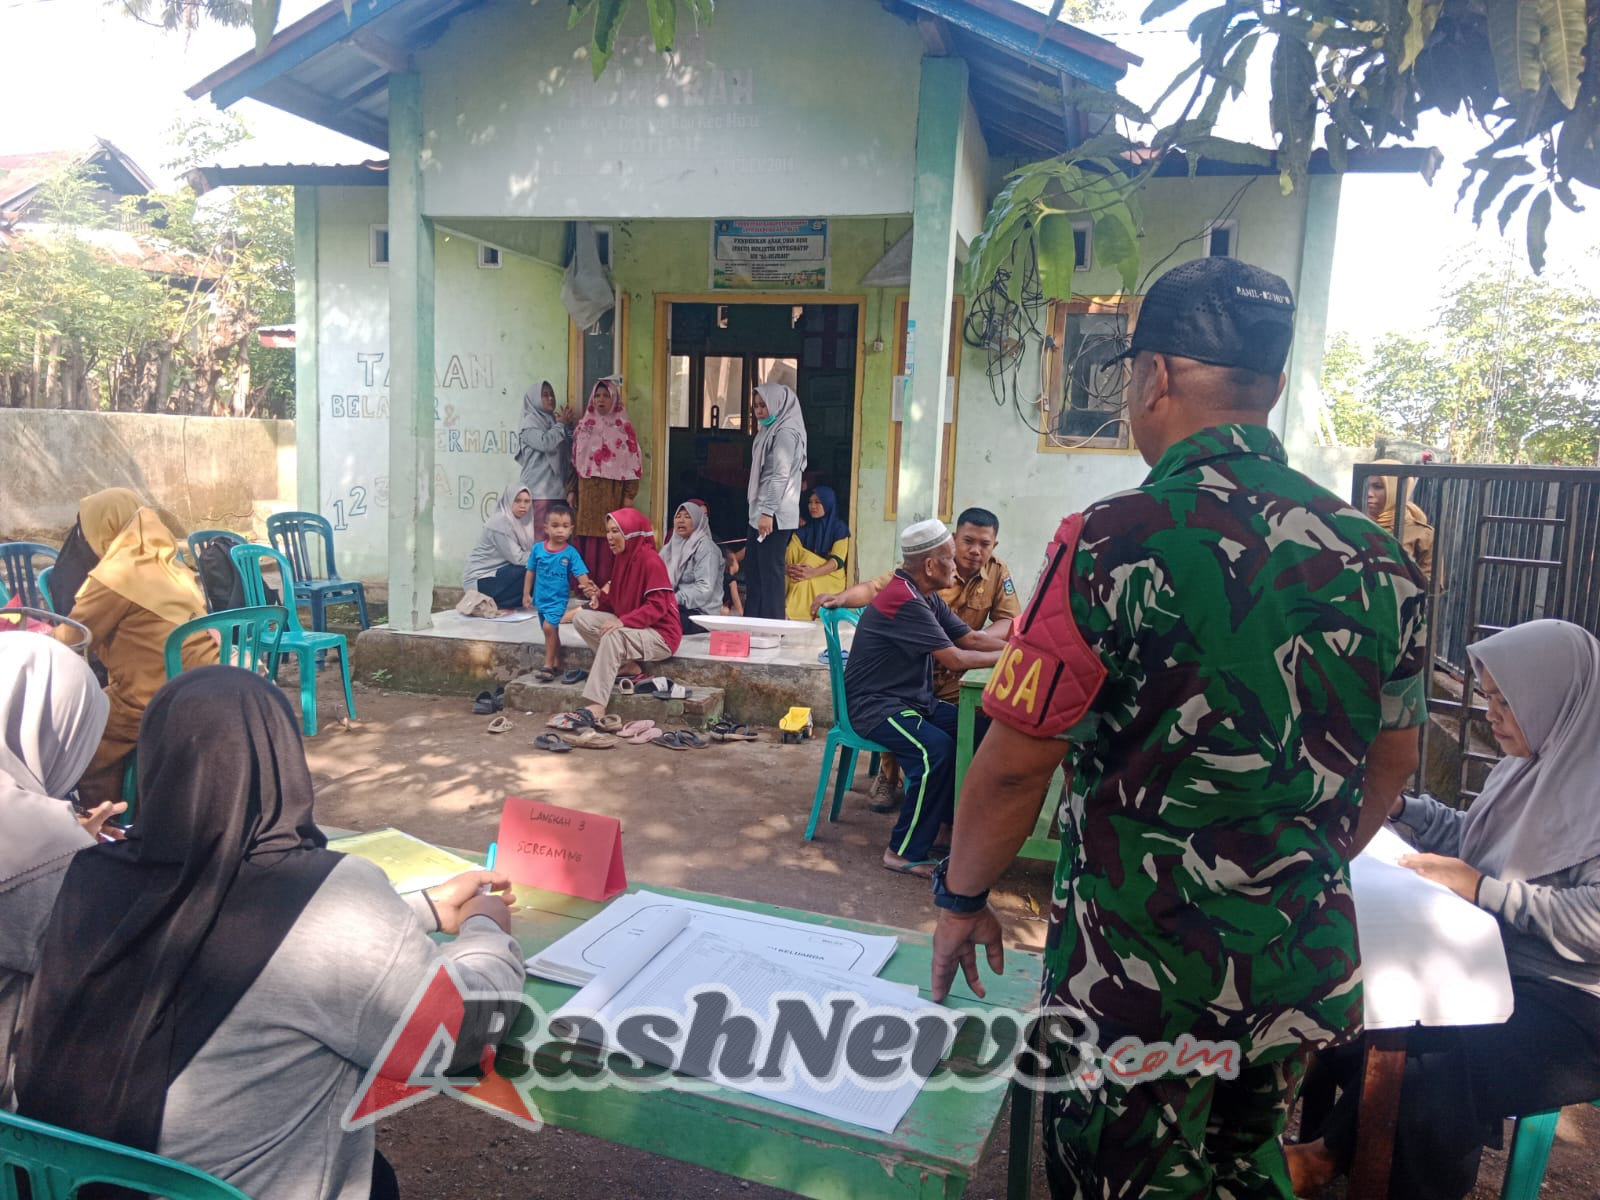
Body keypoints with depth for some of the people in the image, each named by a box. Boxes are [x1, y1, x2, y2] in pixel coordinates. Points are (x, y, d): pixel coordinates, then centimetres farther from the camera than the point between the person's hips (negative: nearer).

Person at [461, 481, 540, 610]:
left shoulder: (520, 520, 8)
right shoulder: (500, 522, -18)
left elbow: (526, 553, 3)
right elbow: (517, 558, -22)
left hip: (494, 573, 9)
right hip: (480, 579, -9)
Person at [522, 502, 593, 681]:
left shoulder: (570, 553, -10)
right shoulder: (537, 548, -2)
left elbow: (581, 574, -18)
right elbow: (530, 572, 7)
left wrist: (588, 587, -37)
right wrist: (526, 594, 7)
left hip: (559, 599, -4)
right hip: (541, 598, 4)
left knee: (549, 627, -20)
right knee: (551, 632, 15)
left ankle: (548, 665, -9)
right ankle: (556, 665, 27)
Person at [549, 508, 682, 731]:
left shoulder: (650, 561, -17)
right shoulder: (624, 557, 10)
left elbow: (657, 605, -24)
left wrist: (623, 621, -34)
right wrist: (602, 597, -3)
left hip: (660, 633, -9)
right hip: (629, 626, 9)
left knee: (613, 636, -37)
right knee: (581, 618, -5)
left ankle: (595, 709, -41)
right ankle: (628, 665, -7)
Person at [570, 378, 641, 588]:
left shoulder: (624, 426, 1)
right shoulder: (583, 426, 12)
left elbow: (632, 460, -2)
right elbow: (574, 459, 14)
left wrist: (629, 494, -8)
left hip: (612, 492, -3)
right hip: (586, 491, 3)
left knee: (609, 538, -4)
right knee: (585, 536, 2)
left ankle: (608, 585, 0)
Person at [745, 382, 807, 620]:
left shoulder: (785, 432, -11)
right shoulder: (771, 431, 19)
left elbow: (780, 475, -18)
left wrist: (767, 512, -22)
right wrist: (761, 511, 19)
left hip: (774, 515, -10)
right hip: (761, 512, 10)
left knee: (770, 571, -7)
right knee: (753, 570, 12)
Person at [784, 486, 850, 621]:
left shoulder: (839, 527, -2)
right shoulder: (804, 529, 10)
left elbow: (838, 560, -15)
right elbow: (788, 555, -3)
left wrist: (813, 572, -35)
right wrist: (787, 568, -30)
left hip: (831, 577, -4)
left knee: (805, 576, -35)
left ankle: (798, 616, -41)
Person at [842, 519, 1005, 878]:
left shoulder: (927, 598, 8)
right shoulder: (904, 601, -23)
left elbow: (971, 638, 7)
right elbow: (955, 659, -23)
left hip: (912, 700, 9)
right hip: (874, 705, -9)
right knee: (936, 750, -29)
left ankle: (956, 820, 9)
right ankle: (906, 852, -17)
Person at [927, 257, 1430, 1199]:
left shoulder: (1115, 543, -20)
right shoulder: (1377, 557, -1)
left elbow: (1015, 766, -17)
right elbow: (1392, 770, 10)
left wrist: (961, 897, -1)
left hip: (1141, 962, -5)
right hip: (1308, 962, 6)